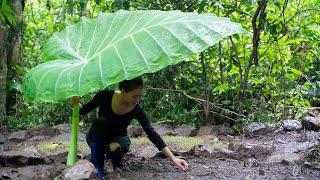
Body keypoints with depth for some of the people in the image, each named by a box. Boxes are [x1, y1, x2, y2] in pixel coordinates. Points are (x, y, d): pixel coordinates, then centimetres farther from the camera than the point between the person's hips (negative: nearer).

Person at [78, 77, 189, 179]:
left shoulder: (137, 110, -20)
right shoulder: (105, 96, -22)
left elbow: (152, 134, -18)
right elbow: (83, 111, -7)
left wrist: (173, 159, -21)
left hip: (118, 138, 0)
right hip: (96, 139, 0)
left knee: (117, 148, -37)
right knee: (100, 121, -34)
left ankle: (116, 159, 2)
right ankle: (98, 167, -19)